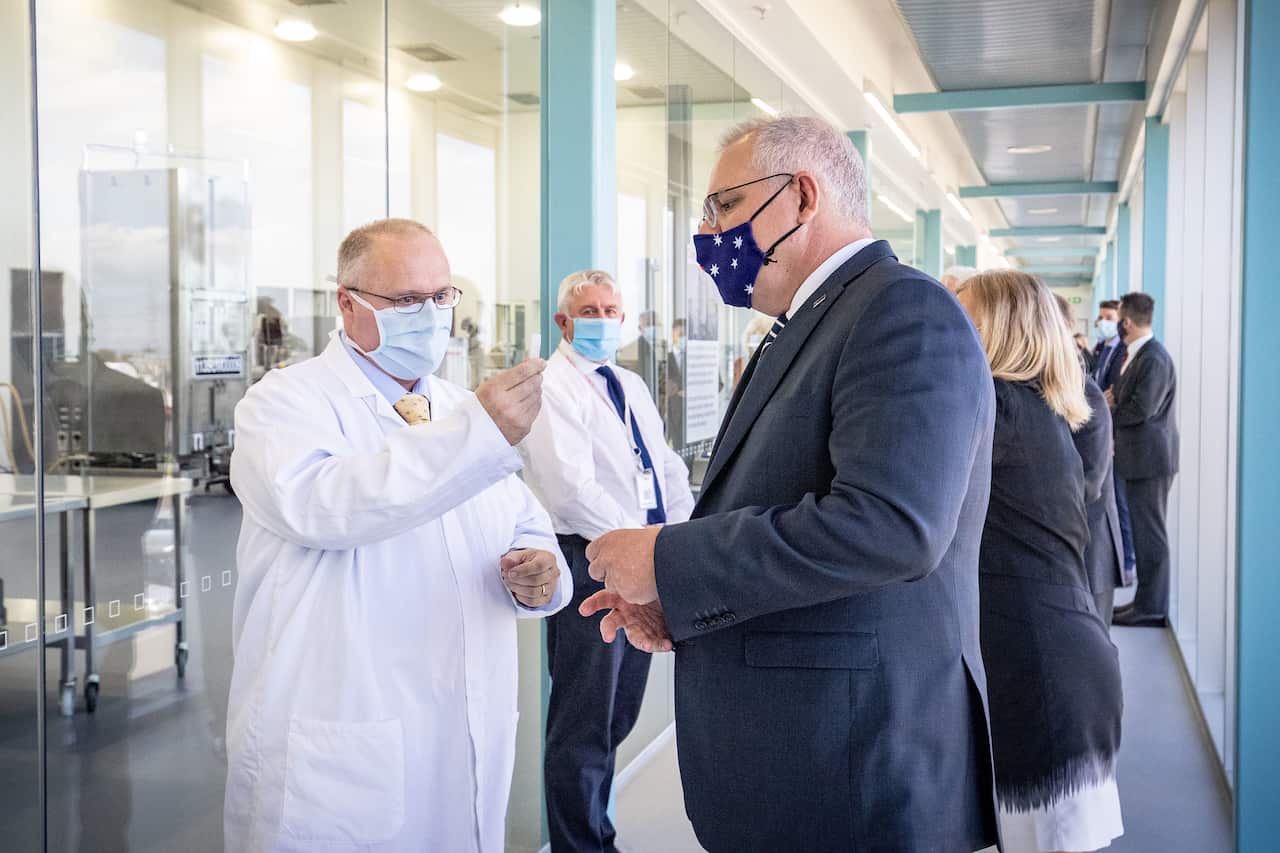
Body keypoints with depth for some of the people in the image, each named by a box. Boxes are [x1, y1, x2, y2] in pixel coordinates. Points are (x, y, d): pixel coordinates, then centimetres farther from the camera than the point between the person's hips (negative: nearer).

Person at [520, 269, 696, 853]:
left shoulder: (632, 387, 17)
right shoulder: (551, 389, -9)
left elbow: (669, 469, 17)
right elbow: (572, 489, -19)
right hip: (591, 566, -8)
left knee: (618, 718, 16)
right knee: (584, 728, 0)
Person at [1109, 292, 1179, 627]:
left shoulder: (1154, 358, -18)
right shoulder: (1136, 354, 14)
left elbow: (1142, 408, -23)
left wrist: (1108, 413, -7)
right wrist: (1114, 397, -2)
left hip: (1150, 457, -10)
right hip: (1140, 458, 10)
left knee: (1149, 533, -5)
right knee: (1144, 530, 15)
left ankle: (1152, 607, 1)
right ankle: (1146, 600, 23)